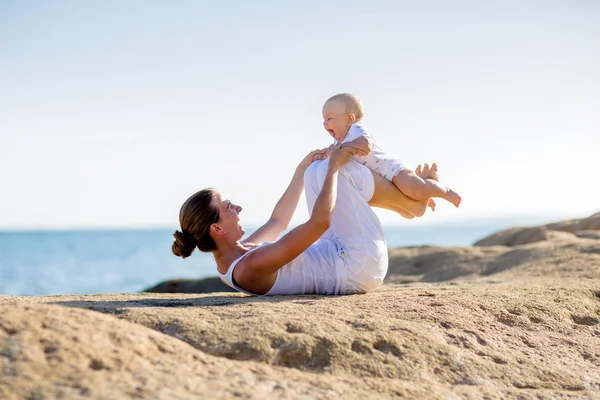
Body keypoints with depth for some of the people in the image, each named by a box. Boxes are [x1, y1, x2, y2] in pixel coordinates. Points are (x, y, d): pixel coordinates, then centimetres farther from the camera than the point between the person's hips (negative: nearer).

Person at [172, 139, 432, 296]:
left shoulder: (234, 258, -2)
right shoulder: (252, 266, -32)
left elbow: (277, 222, 14)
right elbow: (320, 222, -33)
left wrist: (302, 168, 16)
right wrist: (333, 166, -23)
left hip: (334, 255, 10)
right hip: (360, 266, -10)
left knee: (318, 172, 11)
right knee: (337, 168, -8)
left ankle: (406, 200, 21)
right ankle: (413, 201, 14)